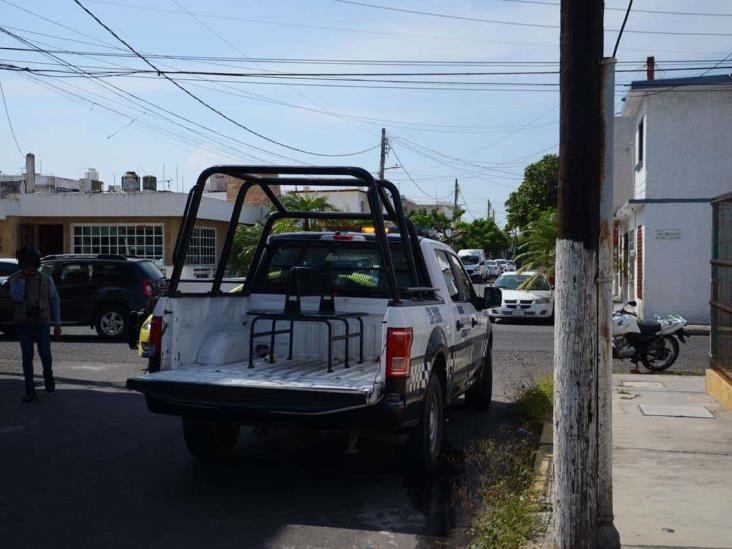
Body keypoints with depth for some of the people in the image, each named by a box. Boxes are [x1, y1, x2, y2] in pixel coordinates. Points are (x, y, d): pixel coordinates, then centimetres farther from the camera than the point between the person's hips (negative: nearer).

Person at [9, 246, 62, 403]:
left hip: (42, 323, 0)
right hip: (24, 323, 0)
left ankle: (48, 375, 27)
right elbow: (16, 297, -18)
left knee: (45, 354, -5)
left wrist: (57, 324, 3)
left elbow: (55, 301, 6)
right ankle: (30, 391, 2)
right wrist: (22, 278, -19)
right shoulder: (15, 279, 0)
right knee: (27, 357, -3)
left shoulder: (46, 279, 2)